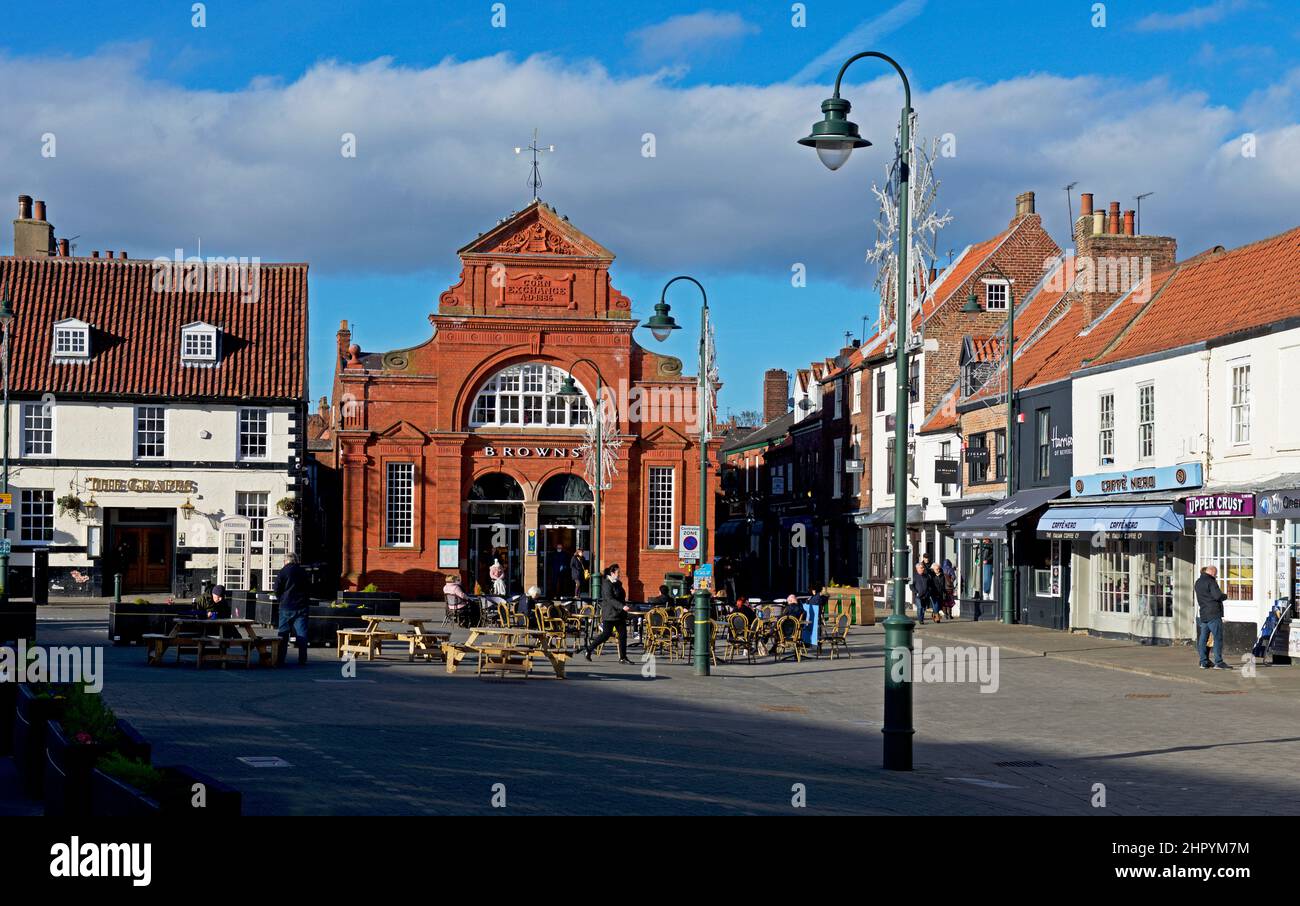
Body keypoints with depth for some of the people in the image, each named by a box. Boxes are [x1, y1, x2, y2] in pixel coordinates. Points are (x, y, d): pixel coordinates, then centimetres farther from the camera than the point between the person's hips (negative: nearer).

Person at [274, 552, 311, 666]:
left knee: (283, 633, 4)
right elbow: (309, 587, 13)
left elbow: (277, 590, -4)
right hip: (302, 606, 2)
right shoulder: (303, 572, 6)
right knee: (302, 634, 3)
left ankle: (280, 660, 3)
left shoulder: (282, 572, -4)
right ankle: (302, 660, 0)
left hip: (286, 606, -2)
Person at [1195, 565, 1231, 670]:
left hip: (1203, 614, 8)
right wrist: (1225, 595, 2)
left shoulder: (1198, 582, 16)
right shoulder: (1210, 581, -10)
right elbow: (1218, 596, -18)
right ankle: (1218, 662, -9)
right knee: (1218, 638, -6)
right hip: (1213, 614, -8)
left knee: (1203, 638, 7)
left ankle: (1203, 662, 7)